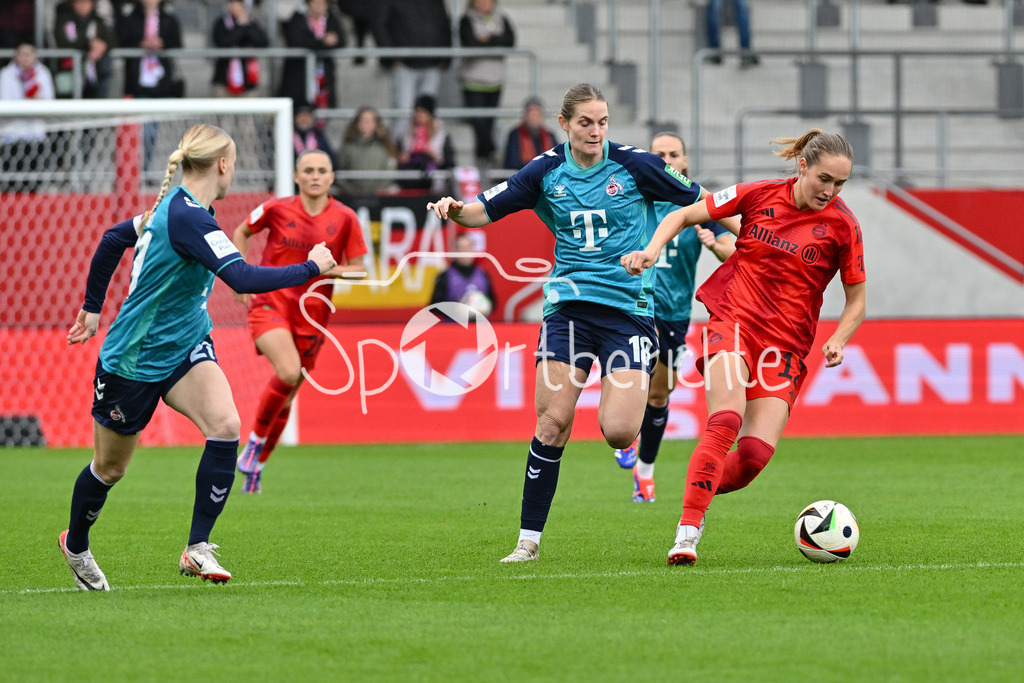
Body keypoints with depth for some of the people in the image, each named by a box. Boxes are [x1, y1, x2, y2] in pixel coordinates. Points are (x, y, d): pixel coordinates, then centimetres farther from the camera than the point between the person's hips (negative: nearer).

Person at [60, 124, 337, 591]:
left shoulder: (175, 207, 3)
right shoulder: (188, 217, -26)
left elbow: (114, 238, 19)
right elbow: (244, 279, -35)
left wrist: (93, 305, 28)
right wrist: (311, 267, -24)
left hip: (184, 347, 8)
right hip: (132, 358, -8)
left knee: (225, 426, -20)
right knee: (110, 468, 11)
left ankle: (197, 549, -16)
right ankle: (75, 546, 40)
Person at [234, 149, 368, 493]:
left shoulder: (345, 218, -2)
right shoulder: (276, 209, -3)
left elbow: (359, 270, 2)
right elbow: (241, 233, 15)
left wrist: (331, 269, -18)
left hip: (311, 313, 2)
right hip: (270, 303, -2)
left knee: (288, 392, 9)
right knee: (288, 372, -27)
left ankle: (256, 465, 29)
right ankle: (256, 438, -4)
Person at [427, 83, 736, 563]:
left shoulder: (634, 165, -2)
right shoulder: (545, 172, 4)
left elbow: (700, 203, 7)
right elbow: (486, 211, 6)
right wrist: (455, 210, -15)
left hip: (629, 304, -1)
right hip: (569, 304, 2)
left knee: (619, 433, -15)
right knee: (552, 423, -9)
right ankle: (529, 539, -1)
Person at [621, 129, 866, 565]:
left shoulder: (841, 225, -2)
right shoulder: (760, 195, -1)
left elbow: (856, 302, 8)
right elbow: (683, 215, 8)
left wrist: (837, 341, -10)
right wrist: (652, 249, -10)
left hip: (786, 344, 2)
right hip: (733, 320, -1)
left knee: (757, 453, -13)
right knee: (726, 421, -26)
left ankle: (700, 495, 18)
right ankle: (686, 535, -26)